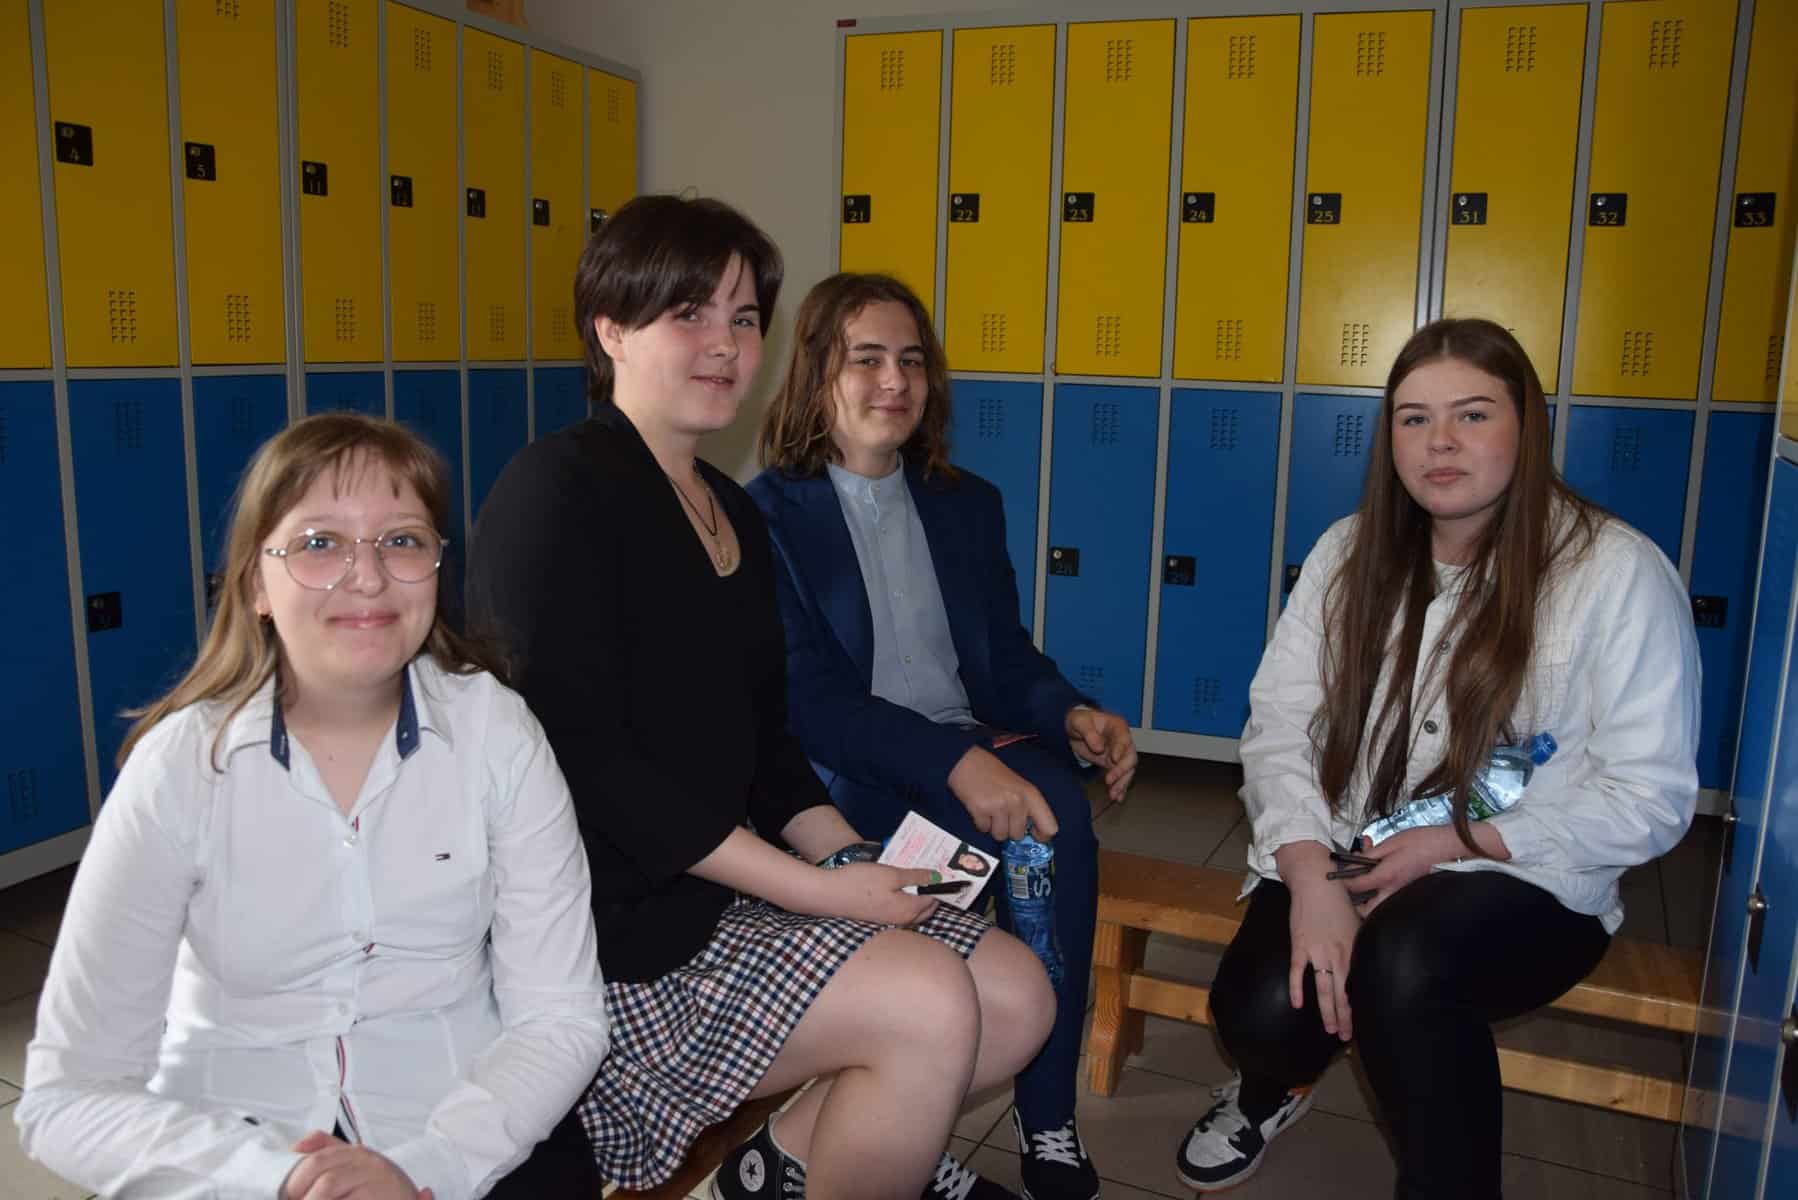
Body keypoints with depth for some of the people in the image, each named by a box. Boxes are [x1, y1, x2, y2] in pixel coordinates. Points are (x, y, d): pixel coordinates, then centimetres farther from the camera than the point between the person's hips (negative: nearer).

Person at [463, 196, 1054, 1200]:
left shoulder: (733, 513, 14)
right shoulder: (558, 490, -12)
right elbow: (585, 762, -20)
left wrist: (855, 861, -3)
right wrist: (814, 891, -19)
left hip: (729, 890, 8)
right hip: (611, 927, -8)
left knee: (1018, 995, 0)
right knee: (927, 1001, -21)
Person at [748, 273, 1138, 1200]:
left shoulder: (967, 504, 15)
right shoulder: (769, 513, -2)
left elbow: (1007, 659, 14)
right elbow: (806, 697, -13)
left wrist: (1071, 714, -9)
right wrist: (954, 763, -26)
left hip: (979, 752, 4)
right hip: (848, 775, -4)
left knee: (1060, 810, -29)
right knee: (1026, 832, -31)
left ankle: (1049, 1113, -15)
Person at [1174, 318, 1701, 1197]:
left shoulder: (1620, 574, -9)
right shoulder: (1350, 554, 2)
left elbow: (1648, 799, -9)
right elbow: (1279, 727, -3)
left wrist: (1456, 845, -17)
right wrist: (1309, 873, -20)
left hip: (1529, 886, -3)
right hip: (1339, 863, 3)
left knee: (1403, 965, -36)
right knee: (1261, 1011, -24)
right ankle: (1273, 1087, 17)